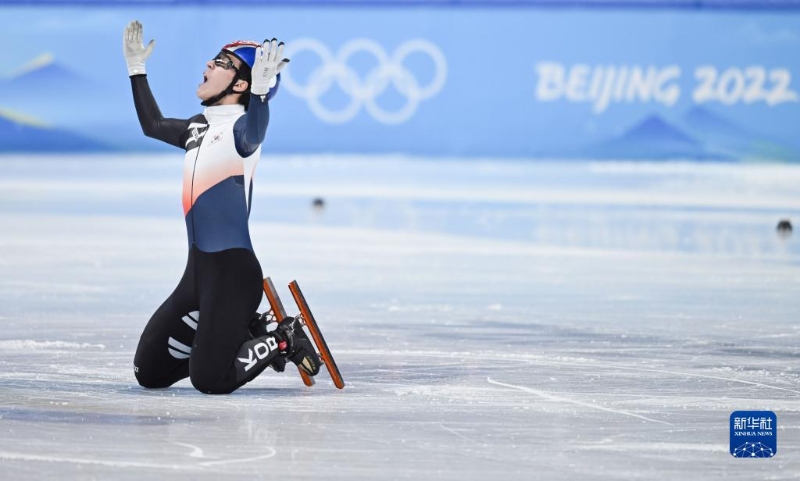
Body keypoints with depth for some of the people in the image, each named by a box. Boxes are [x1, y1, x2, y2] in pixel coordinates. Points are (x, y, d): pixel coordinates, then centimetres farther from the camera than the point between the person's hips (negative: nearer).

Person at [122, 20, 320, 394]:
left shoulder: (241, 125, -12)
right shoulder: (199, 127, 13)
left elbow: (252, 135, -38)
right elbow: (152, 125, 33)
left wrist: (261, 91, -56)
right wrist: (136, 69, 32)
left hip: (233, 273, -9)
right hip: (197, 271, 9)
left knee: (209, 380, -16)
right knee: (149, 373, 8)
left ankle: (284, 342, 8)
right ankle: (239, 335, 22)